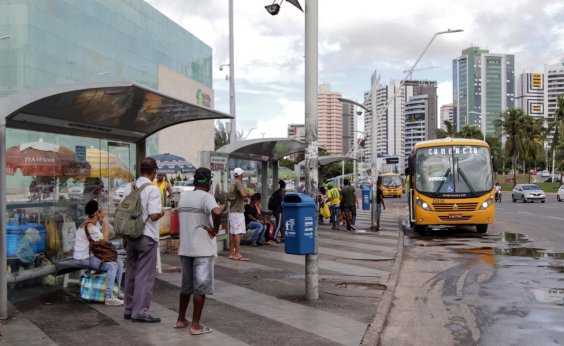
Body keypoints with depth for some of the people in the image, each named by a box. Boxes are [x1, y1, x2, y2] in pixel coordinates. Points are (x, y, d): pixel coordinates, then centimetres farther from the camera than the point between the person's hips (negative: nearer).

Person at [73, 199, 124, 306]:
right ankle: (109, 298, -25)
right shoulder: (89, 226, -21)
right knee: (112, 266, -25)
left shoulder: (96, 223, 11)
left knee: (119, 263, 5)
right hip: (84, 258, -10)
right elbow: (104, 240, -25)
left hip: (92, 255, 10)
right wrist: (106, 223, -18)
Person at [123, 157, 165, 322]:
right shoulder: (152, 189, -14)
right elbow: (154, 216, -22)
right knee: (145, 275, 0)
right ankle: (140, 311, 2)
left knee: (131, 273, 14)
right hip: (147, 237, -7)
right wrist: (162, 212, 1)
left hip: (131, 236, 7)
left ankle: (129, 309, 22)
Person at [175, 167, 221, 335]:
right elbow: (217, 212, -33)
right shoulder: (206, 197, -13)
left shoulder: (183, 197, 9)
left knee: (186, 285, 19)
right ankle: (195, 325, 4)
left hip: (185, 247, 7)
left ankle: (181, 320, 27)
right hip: (203, 249, -7)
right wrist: (215, 229, -17)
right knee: (201, 287, 1)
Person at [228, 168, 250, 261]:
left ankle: (231, 253, 12)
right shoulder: (238, 182, -10)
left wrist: (243, 199, 22)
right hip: (238, 211, -9)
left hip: (232, 211, 9)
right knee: (238, 232, -9)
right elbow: (243, 194, -23)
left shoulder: (233, 183, 17)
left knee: (232, 232, 9)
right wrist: (248, 194, -3)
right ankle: (237, 254, -10)